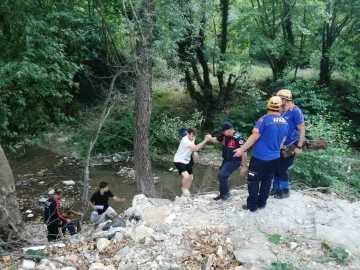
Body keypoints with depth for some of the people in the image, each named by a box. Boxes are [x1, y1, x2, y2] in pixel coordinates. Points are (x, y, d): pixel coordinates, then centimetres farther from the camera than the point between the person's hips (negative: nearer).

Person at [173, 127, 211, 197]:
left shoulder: (192, 139, -1)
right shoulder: (185, 140, -29)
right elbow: (196, 148, -38)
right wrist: (206, 140, -39)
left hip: (187, 160, 9)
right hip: (179, 161, -9)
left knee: (191, 177, 11)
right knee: (186, 176, -26)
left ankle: (186, 192, 30)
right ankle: (183, 188, 5)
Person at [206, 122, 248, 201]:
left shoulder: (238, 138, -28)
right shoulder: (225, 135, -4)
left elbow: (243, 153, -27)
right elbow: (216, 140, 12)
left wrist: (244, 167, -26)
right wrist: (209, 138, -11)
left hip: (234, 161, -8)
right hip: (226, 160, 8)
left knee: (222, 175, -16)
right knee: (222, 176, 14)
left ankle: (226, 193, 4)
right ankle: (223, 194, 31)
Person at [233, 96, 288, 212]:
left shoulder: (265, 119, -17)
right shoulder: (284, 123, 4)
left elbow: (254, 137, -17)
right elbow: (282, 141, 15)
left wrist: (242, 149, -10)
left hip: (260, 157, -6)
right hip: (274, 158, 6)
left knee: (253, 181, 5)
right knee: (267, 181, 16)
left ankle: (252, 205, 11)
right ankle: (262, 203, 26)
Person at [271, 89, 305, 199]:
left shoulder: (295, 111, -15)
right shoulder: (281, 111, 5)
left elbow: (302, 129, -17)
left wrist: (299, 146, -20)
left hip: (290, 146, -7)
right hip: (280, 145, 7)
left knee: (282, 168, 1)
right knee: (276, 167, 12)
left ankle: (285, 191, 19)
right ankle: (276, 188, 28)